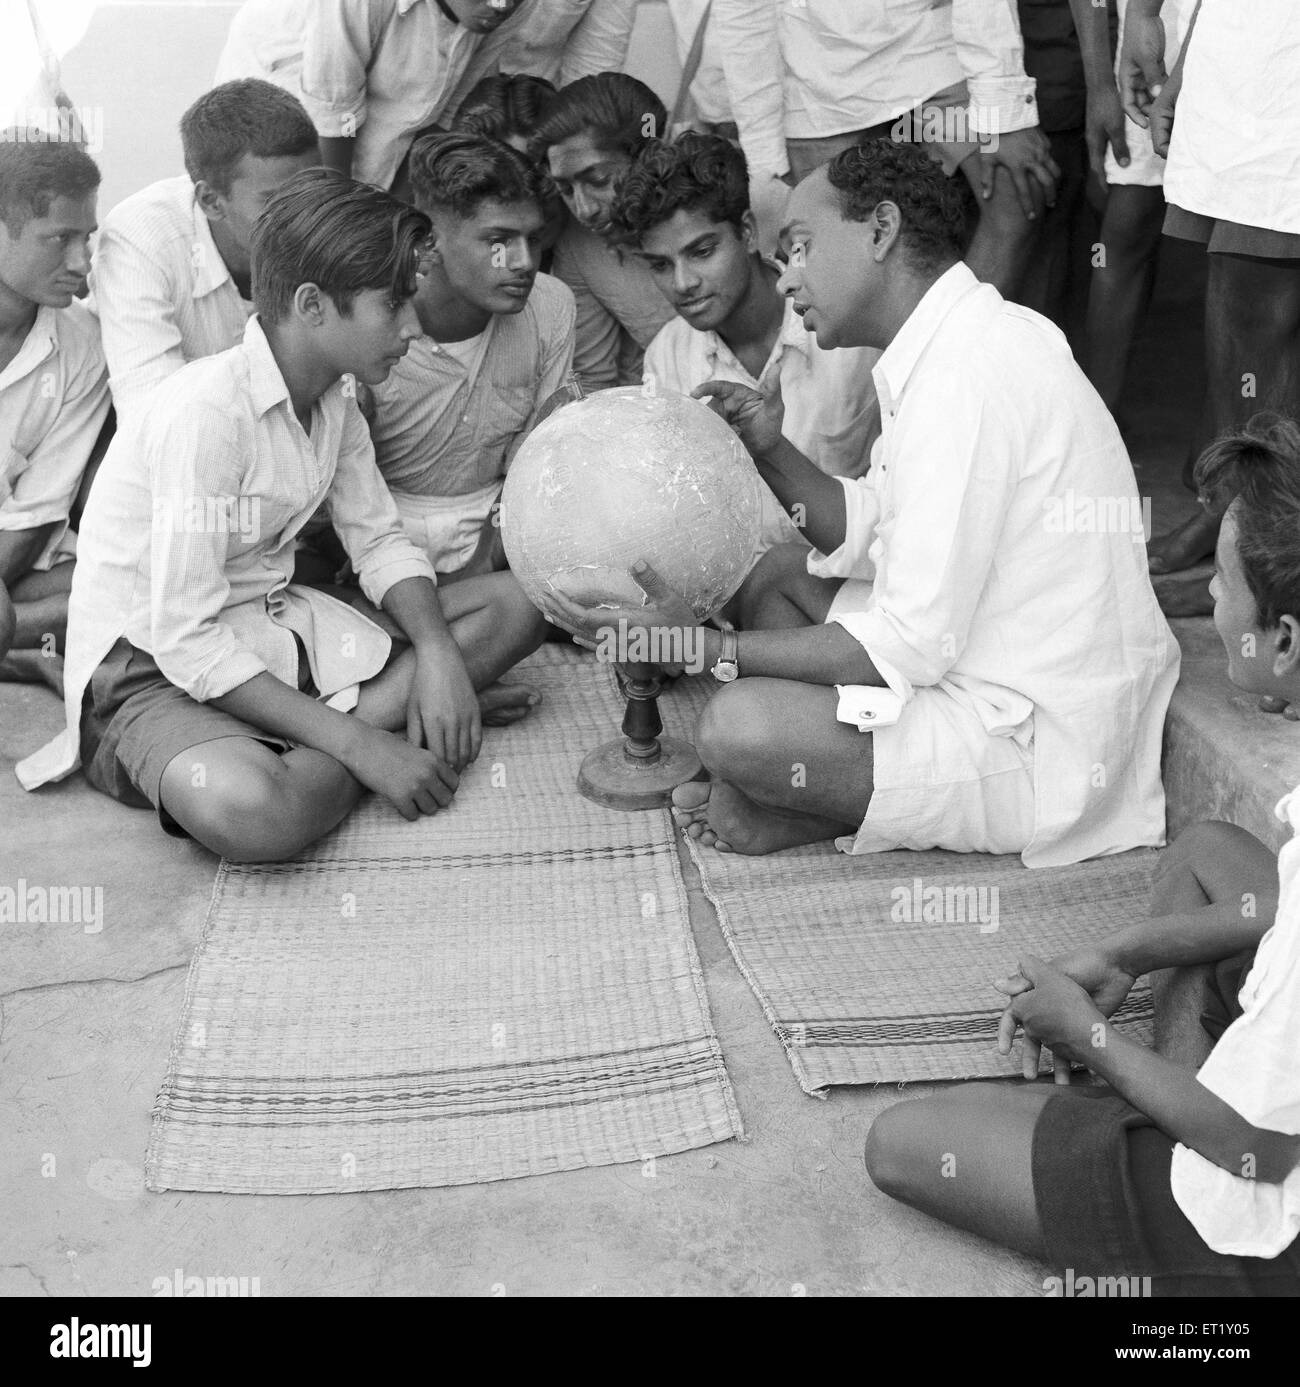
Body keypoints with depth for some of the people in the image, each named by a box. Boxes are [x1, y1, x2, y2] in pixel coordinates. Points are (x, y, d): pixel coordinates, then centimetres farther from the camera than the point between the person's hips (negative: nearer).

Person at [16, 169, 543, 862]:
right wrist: (360, 745, -28)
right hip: (150, 666, -8)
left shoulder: (335, 395, 1)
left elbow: (379, 542, 7)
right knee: (249, 811, -40)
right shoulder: (207, 410, -25)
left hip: (275, 625, 9)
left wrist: (437, 652, -14)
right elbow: (186, 641, -27)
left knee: (511, 610, -2)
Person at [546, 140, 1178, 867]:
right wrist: (771, 450, -2)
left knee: (737, 726, -25)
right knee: (780, 571, 17)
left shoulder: (968, 371, -23)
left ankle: (804, 815, 6)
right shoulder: (957, 344, 9)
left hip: (1048, 748, -10)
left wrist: (710, 648, -19)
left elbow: (910, 648, -24)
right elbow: (871, 538, 13)